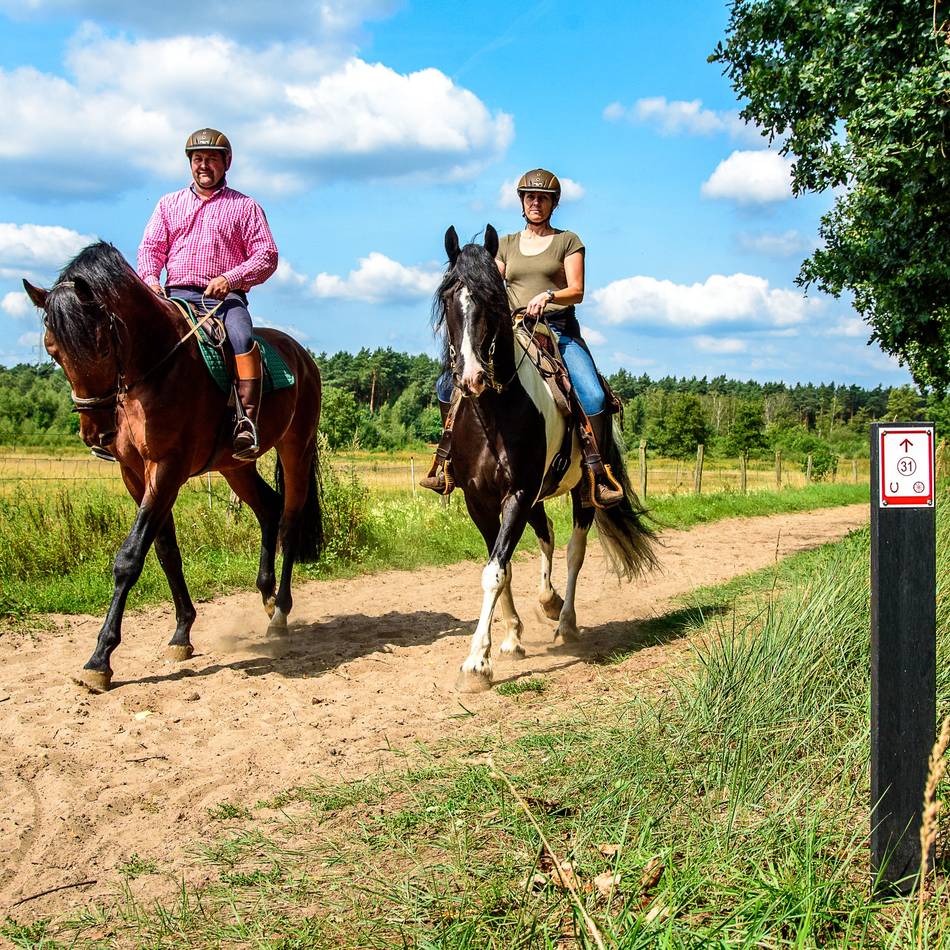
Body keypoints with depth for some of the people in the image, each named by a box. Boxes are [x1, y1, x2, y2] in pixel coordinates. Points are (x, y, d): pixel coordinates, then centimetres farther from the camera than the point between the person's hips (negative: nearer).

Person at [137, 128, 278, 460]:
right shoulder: (169, 204, 22)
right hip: (176, 296, 3)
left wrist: (230, 278, -13)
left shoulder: (245, 206, 13)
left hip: (226, 297, -3)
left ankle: (247, 423, -40)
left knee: (242, 338, -34)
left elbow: (267, 256, 4)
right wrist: (150, 278, -8)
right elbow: (151, 247, 16)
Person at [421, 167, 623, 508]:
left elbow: (577, 291, -2)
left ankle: (596, 473, -20)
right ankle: (452, 462, 2)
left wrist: (548, 295, -22)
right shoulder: (506, 244, 19)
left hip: (559, 330, -3)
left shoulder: (568, 241, 9)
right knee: (449, 384, -9)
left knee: (593, 396, -29)